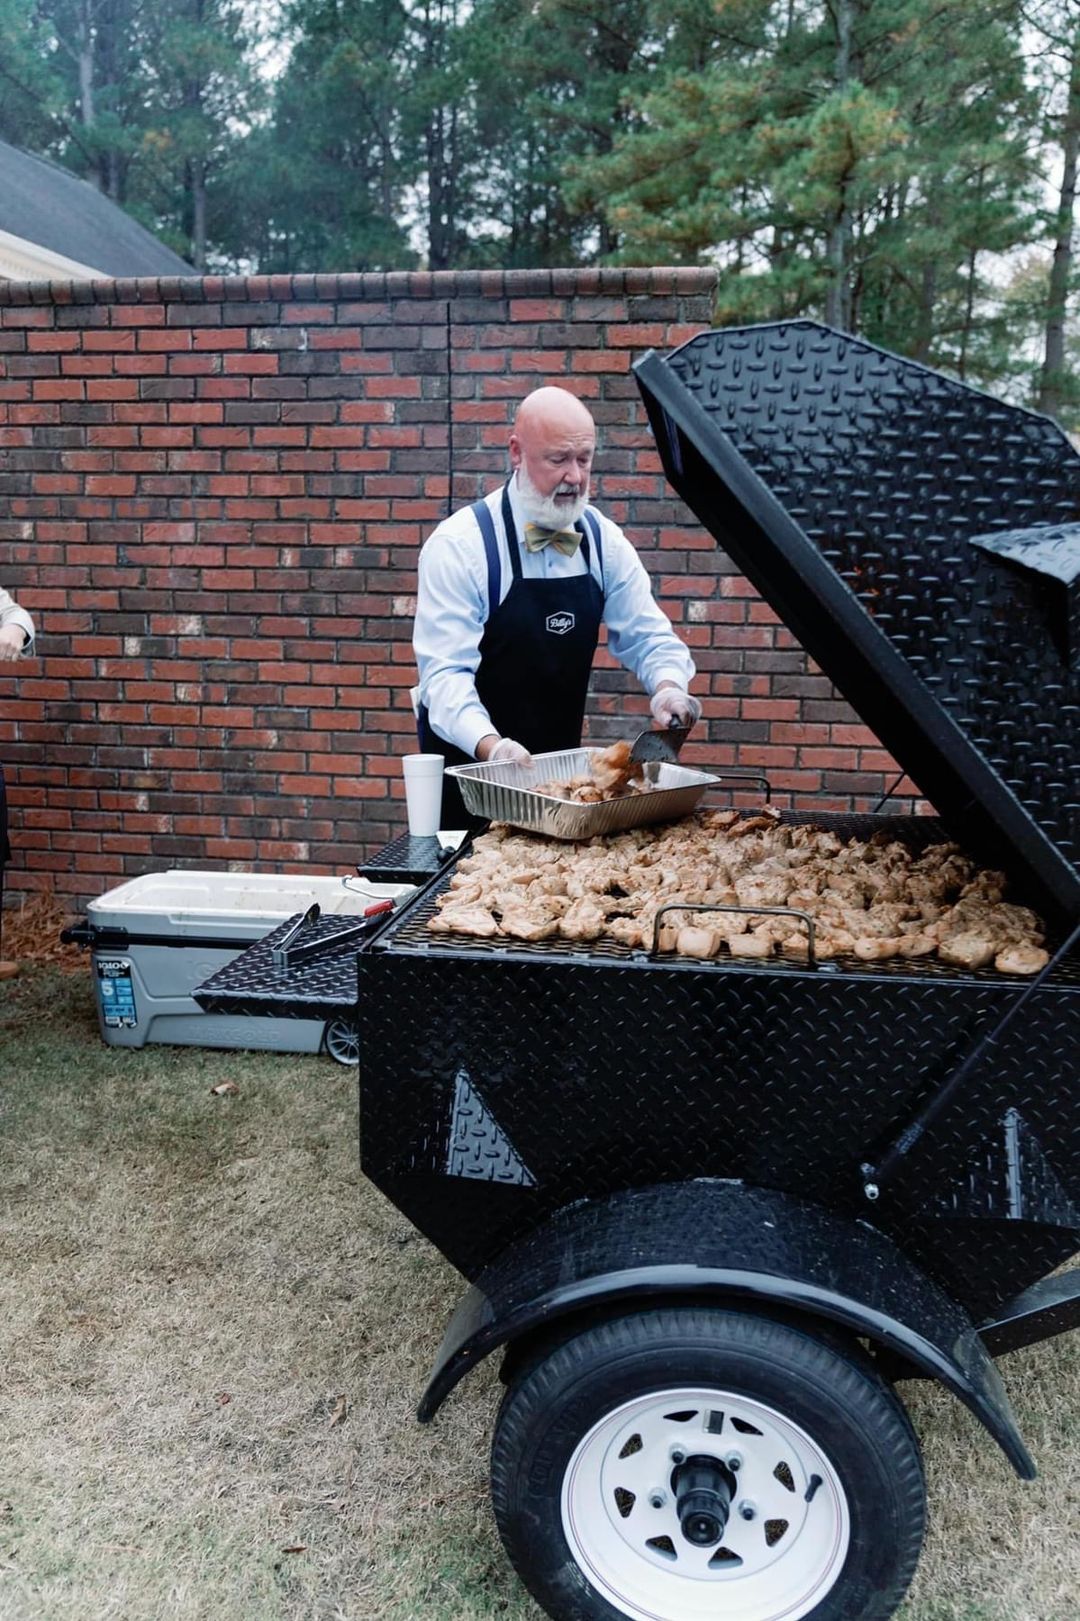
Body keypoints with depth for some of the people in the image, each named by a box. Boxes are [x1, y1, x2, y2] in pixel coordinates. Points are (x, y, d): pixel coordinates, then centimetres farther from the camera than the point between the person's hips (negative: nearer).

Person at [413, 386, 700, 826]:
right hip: (471, 762, -4)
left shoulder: (603, 539, -1)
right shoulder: (458, 545, -17)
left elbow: (645, 637, 5)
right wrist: (490, 745, -40)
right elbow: (445, 670, -23)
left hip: (561, 764, 5)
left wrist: (667, 686, -18)